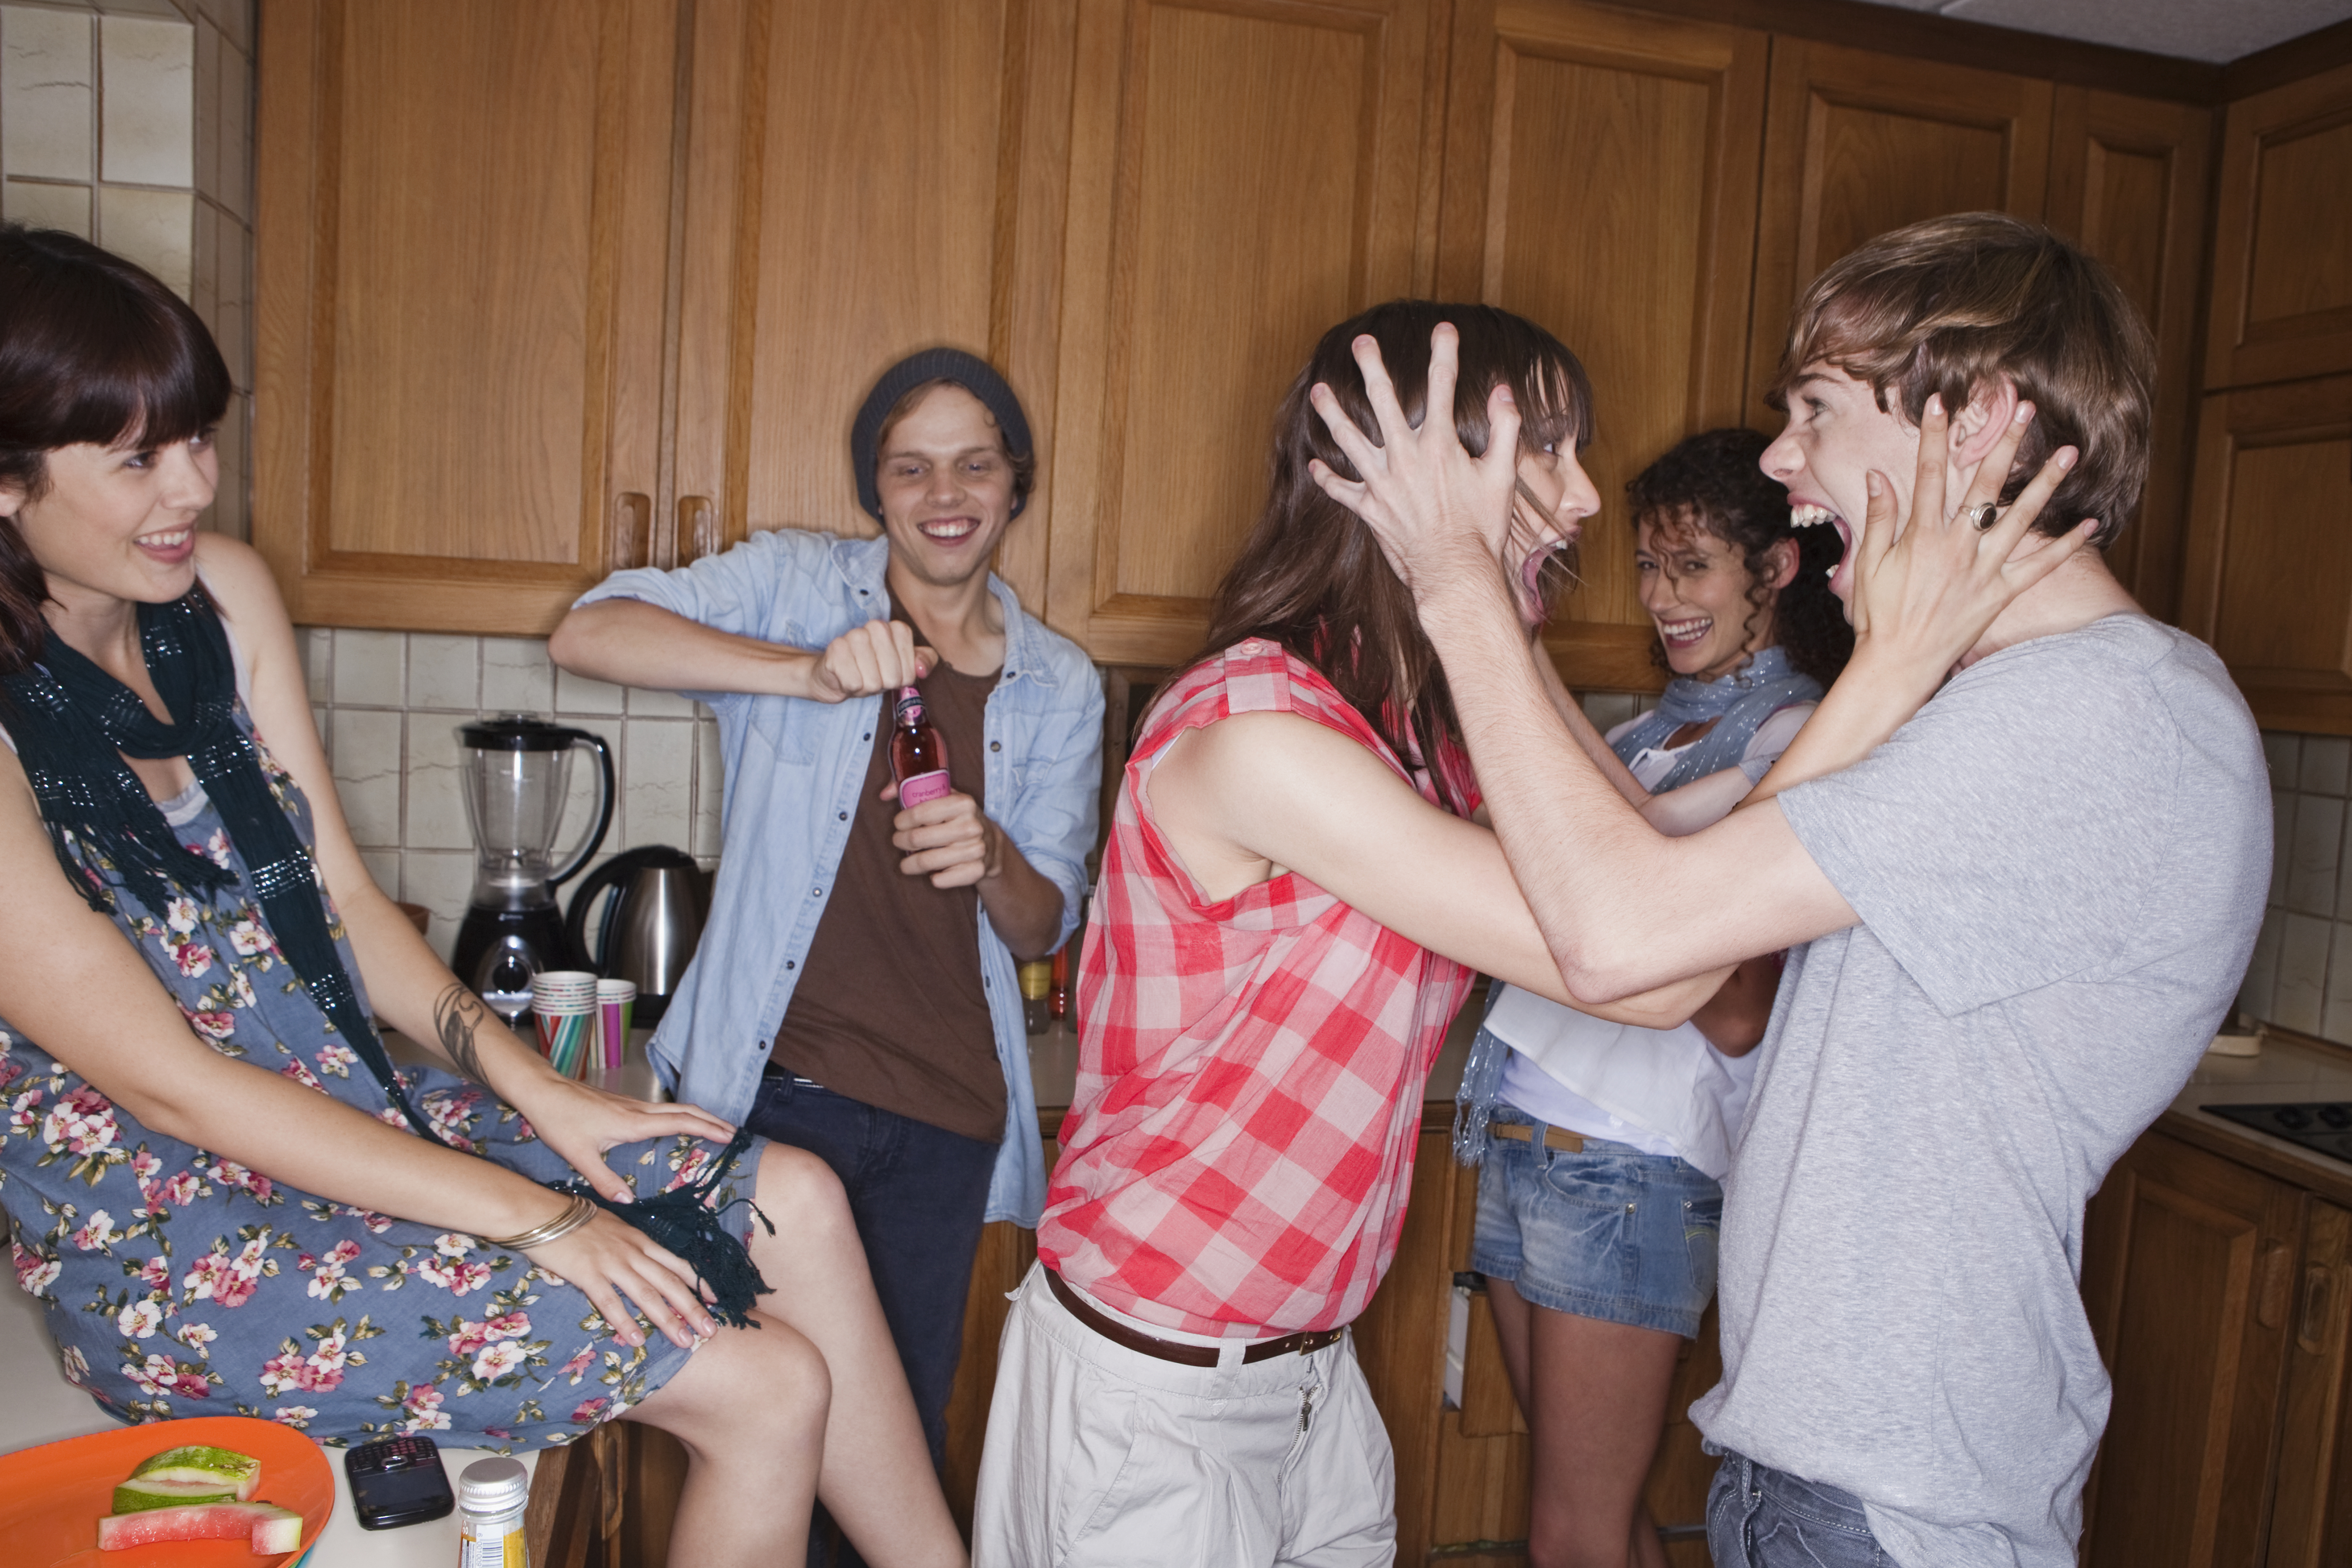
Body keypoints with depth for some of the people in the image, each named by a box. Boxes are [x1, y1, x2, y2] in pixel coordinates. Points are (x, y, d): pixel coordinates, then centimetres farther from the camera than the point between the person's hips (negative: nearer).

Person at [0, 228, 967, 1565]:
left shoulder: (225, 595, -1)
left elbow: (346, 901, 4)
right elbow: (166, 1082, -21)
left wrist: (537, 1092, -5)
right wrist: (526, 1215, -21)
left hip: (353, 1108, 7)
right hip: (173, 1250, -7)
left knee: (795, 1201, -2)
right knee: (767, 1385, -14)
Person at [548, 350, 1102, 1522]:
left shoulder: (1058, 687, 8)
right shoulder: (797, 585, 0)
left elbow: (1043, 930, 8)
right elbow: (587, 634, -16)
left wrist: (992, 862, -15)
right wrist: (809, 671, -28)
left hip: (944, 1117, 3)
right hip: (773, 1083, -2)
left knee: (902, 1424, 15)